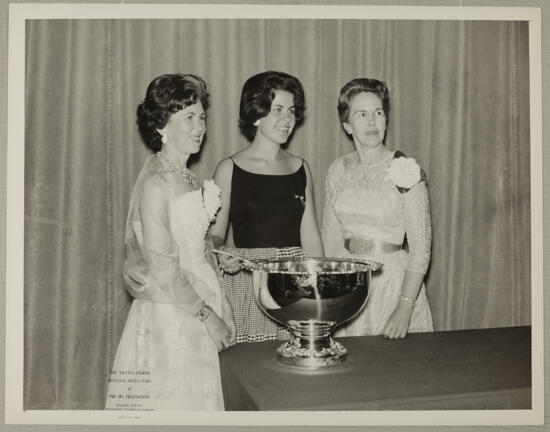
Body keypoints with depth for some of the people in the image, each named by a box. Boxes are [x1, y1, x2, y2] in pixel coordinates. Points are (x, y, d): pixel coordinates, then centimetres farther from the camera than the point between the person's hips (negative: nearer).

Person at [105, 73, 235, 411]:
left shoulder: (189, 179, 10)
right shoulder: (156, 183, -16)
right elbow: (162, 270, -18)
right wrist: (208, 314, -13)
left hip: (195, 313, 8)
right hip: (169, 317, -8)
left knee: (198, 402, 15)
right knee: (174, 402, 3)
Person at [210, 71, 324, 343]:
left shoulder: (300, 169, 10)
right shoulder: (229, 169, 0)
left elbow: (311, 239, 10)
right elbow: (215, 234, 2)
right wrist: (222, 253, -19)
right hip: (245, 286, -3)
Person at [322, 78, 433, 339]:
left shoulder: (406, 170, -9)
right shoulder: (338, 171, 4)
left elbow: (420, 246, -12)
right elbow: (330, 239, 9)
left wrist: (405, 308, -18)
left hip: (393, 280, -3)